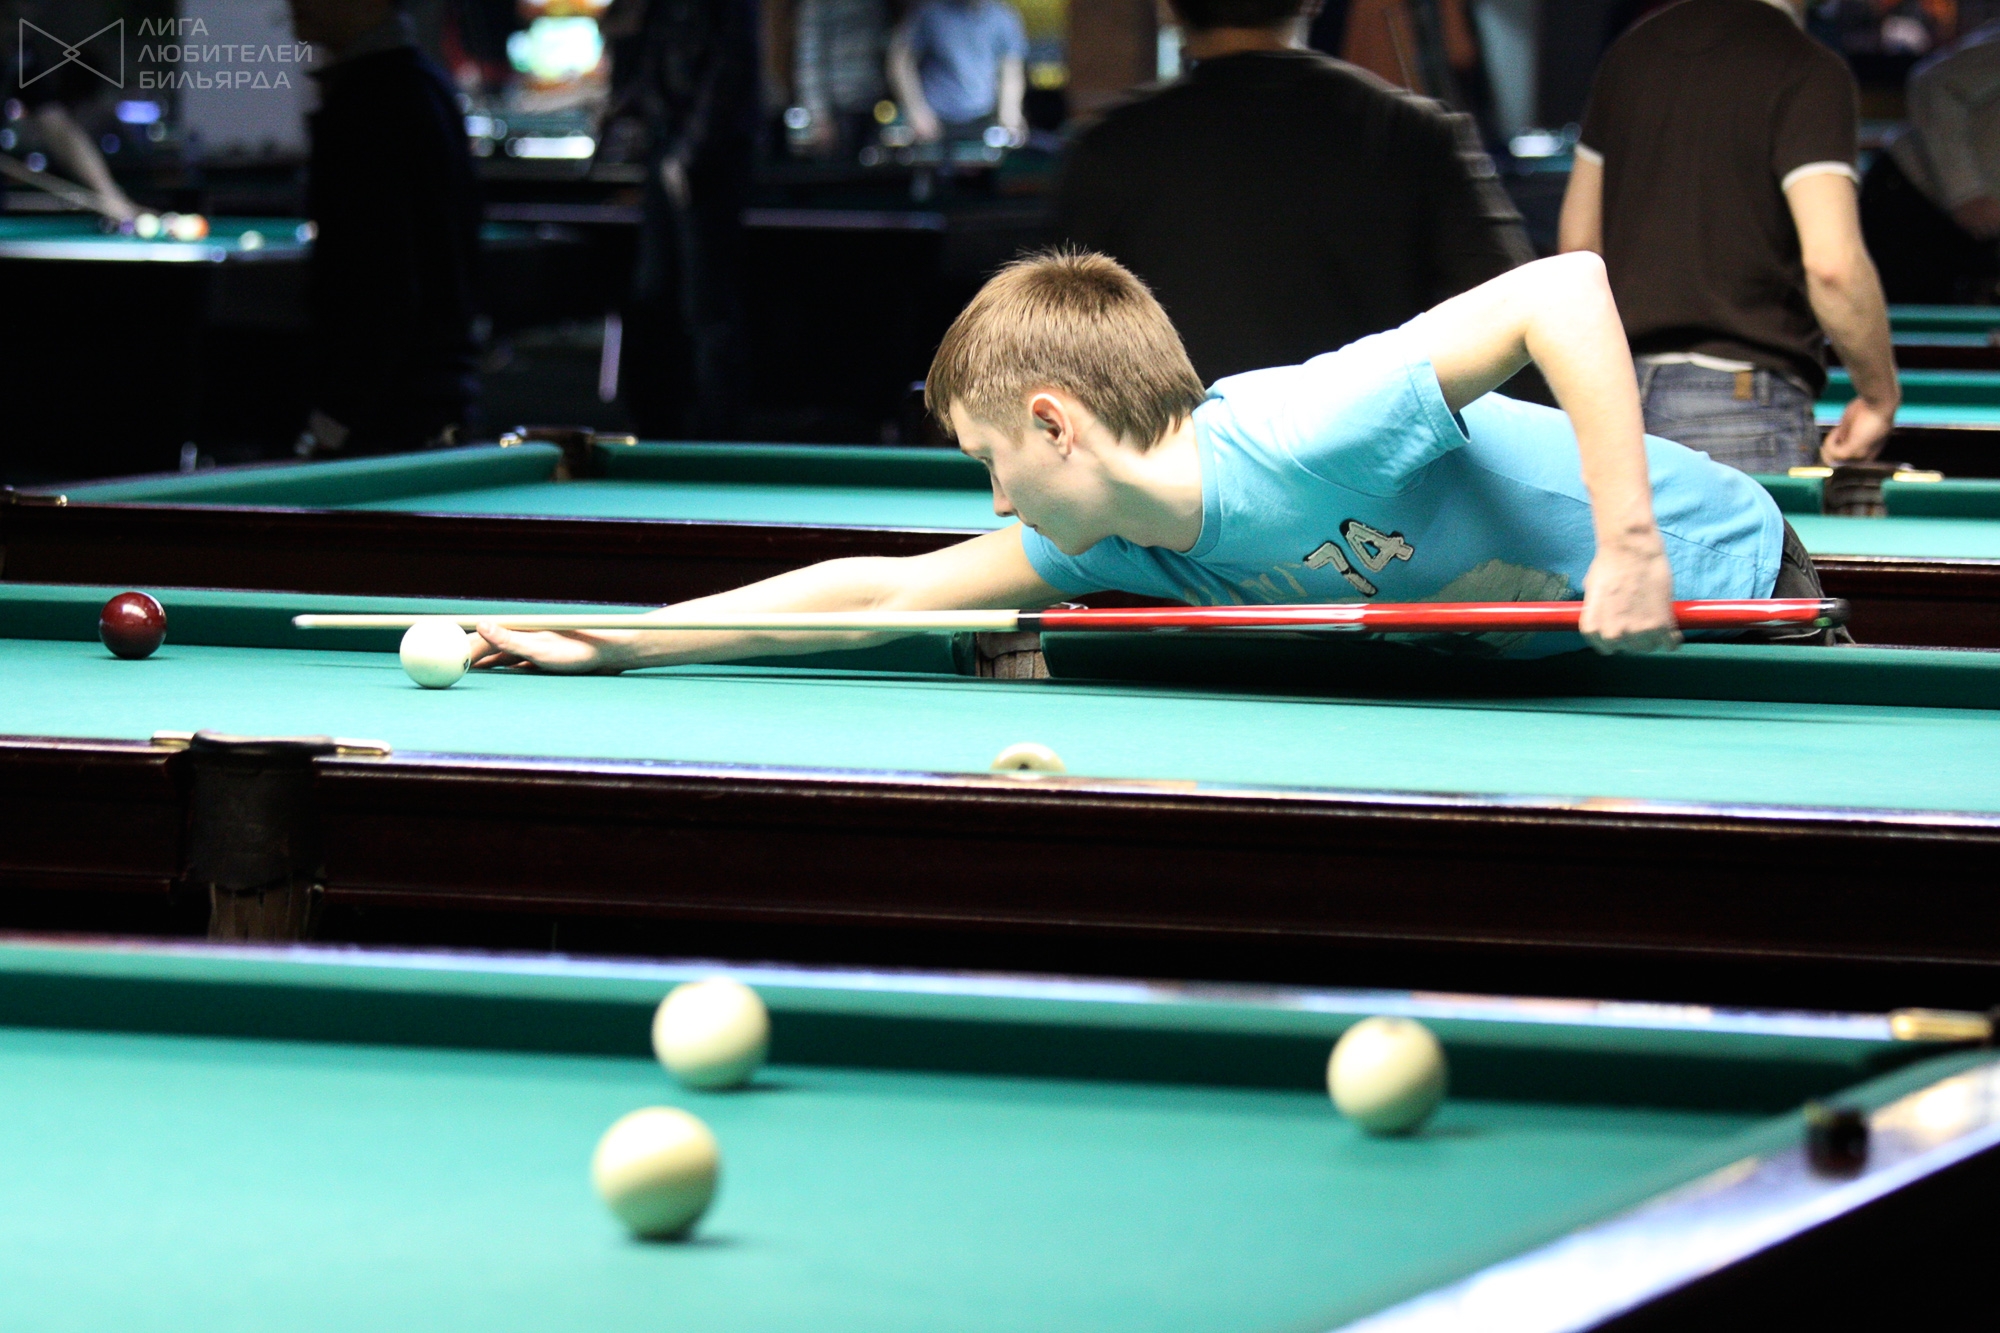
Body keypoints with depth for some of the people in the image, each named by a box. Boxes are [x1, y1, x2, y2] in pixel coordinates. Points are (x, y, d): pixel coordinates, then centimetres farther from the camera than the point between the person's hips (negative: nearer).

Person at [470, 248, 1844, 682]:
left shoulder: (1299, 439, -34)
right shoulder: (1117, 540, -6)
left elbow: (1565, 288, -41)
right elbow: (881, 592, 1)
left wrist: (1628, 548, -42)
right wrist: (611, 641, -1)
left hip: (1716, 589, -8)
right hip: (1550, 665, 8)